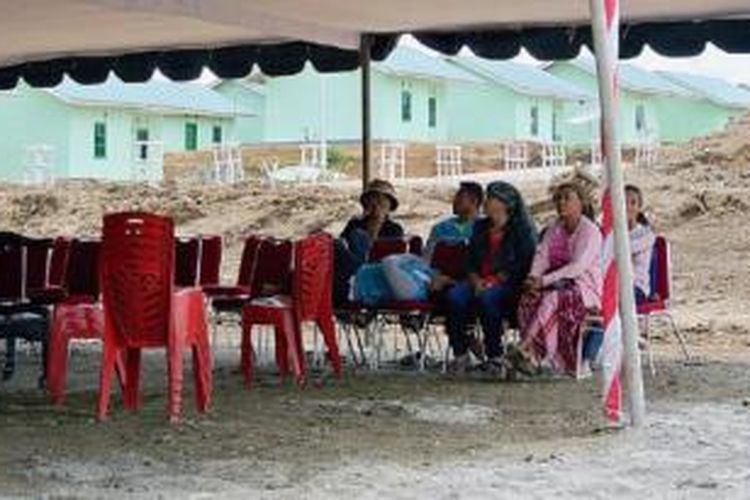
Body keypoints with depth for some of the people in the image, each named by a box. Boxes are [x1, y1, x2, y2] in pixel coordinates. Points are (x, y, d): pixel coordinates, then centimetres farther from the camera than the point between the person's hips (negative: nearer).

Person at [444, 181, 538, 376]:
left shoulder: (521, 230, 1)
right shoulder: (480, 227, 20)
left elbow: (521, 267, -7)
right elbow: (471, 262, 15)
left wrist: (495, 281, -16)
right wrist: (476, 281, -5)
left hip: (508, 286, -5)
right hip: (480, 282, 5)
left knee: (486, 298, -37)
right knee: (454, 296, -26)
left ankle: (495, 356, -24)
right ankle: (460, 353, -19)